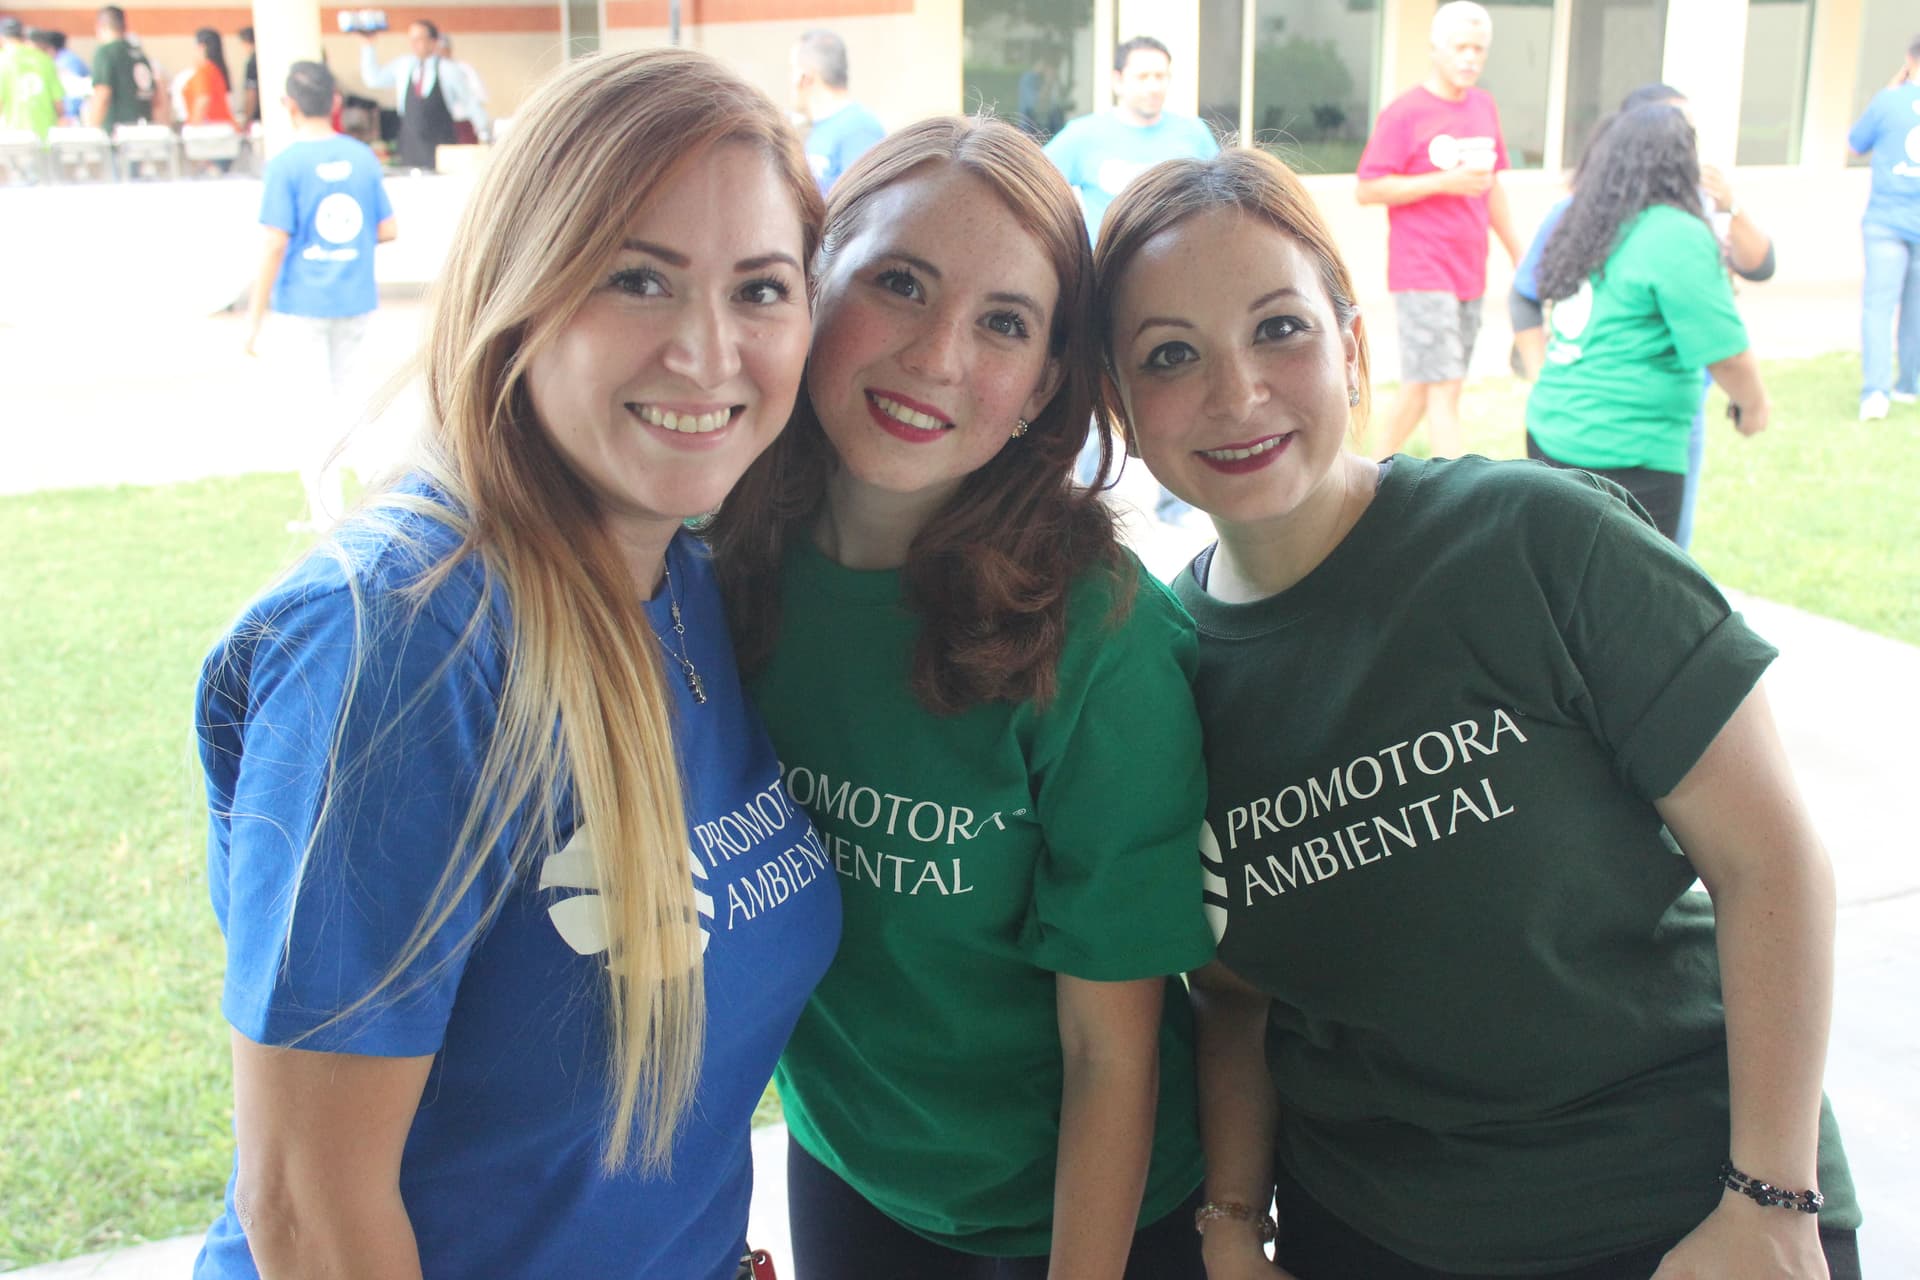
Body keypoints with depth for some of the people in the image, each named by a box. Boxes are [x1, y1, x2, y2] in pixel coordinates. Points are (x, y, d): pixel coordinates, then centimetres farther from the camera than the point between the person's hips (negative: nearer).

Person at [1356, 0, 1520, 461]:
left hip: (1469, 273, 7)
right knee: (1444, 391, -9)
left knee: (1422, 386, 13)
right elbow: (1367, 189, -12)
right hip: (1422, 274, -7)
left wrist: (1520, 258, 19)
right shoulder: (1403, 113, -9)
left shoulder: (1484, 107, 11)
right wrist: (1444, 182, -19)